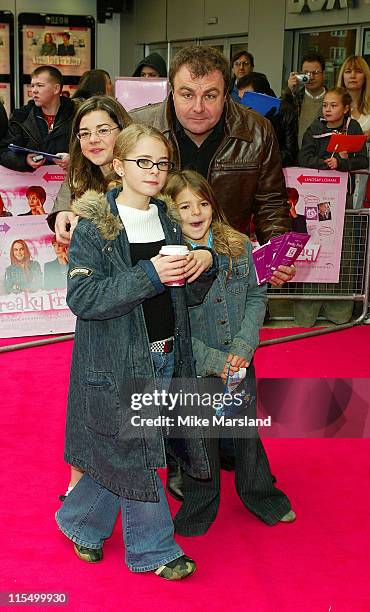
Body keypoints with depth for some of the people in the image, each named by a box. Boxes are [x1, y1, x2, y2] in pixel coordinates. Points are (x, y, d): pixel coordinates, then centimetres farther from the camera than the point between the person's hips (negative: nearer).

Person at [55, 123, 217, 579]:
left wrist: (202, 266, -8)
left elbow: (189, 295, 14)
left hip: (165, 357, 6)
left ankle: (79, 521, 37)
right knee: (133, 454, 4)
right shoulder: (94, 225, -9)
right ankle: (154, 549, 24)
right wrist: (149, 276, -25)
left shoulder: (167, 221, 8)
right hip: (118, 363, -6)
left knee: (119, 455, 13)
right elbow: (82, 298, -18)